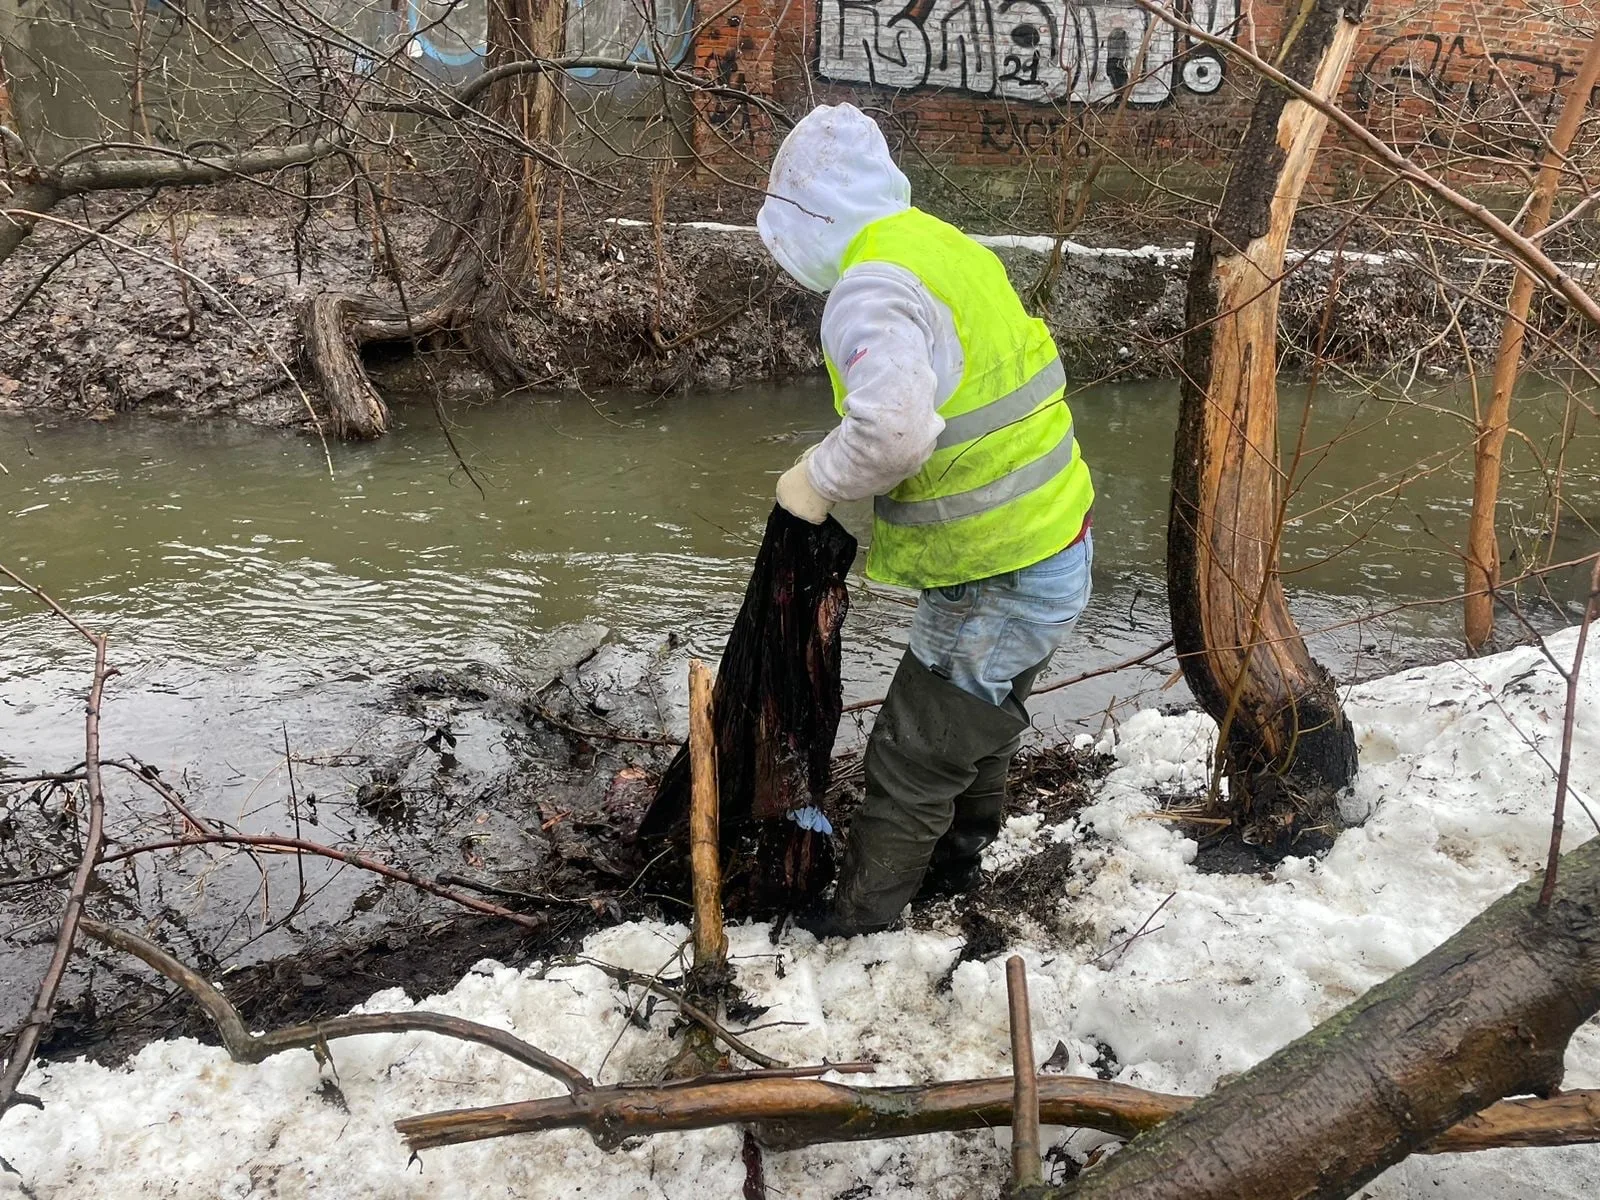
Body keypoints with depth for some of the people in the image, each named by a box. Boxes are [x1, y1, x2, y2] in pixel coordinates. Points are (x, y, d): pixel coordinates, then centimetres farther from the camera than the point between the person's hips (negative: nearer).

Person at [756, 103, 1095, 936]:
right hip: (1057, 545, 10)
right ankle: (951, 867, 48)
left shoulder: (871, 288, -21)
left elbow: (891, 431, -37)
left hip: (1001, 580, -10)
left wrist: (816, 481, -18)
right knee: (975, 728, 27)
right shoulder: (942, 245, 10)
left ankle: (856, 928, 22)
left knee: (913, 759, 5)